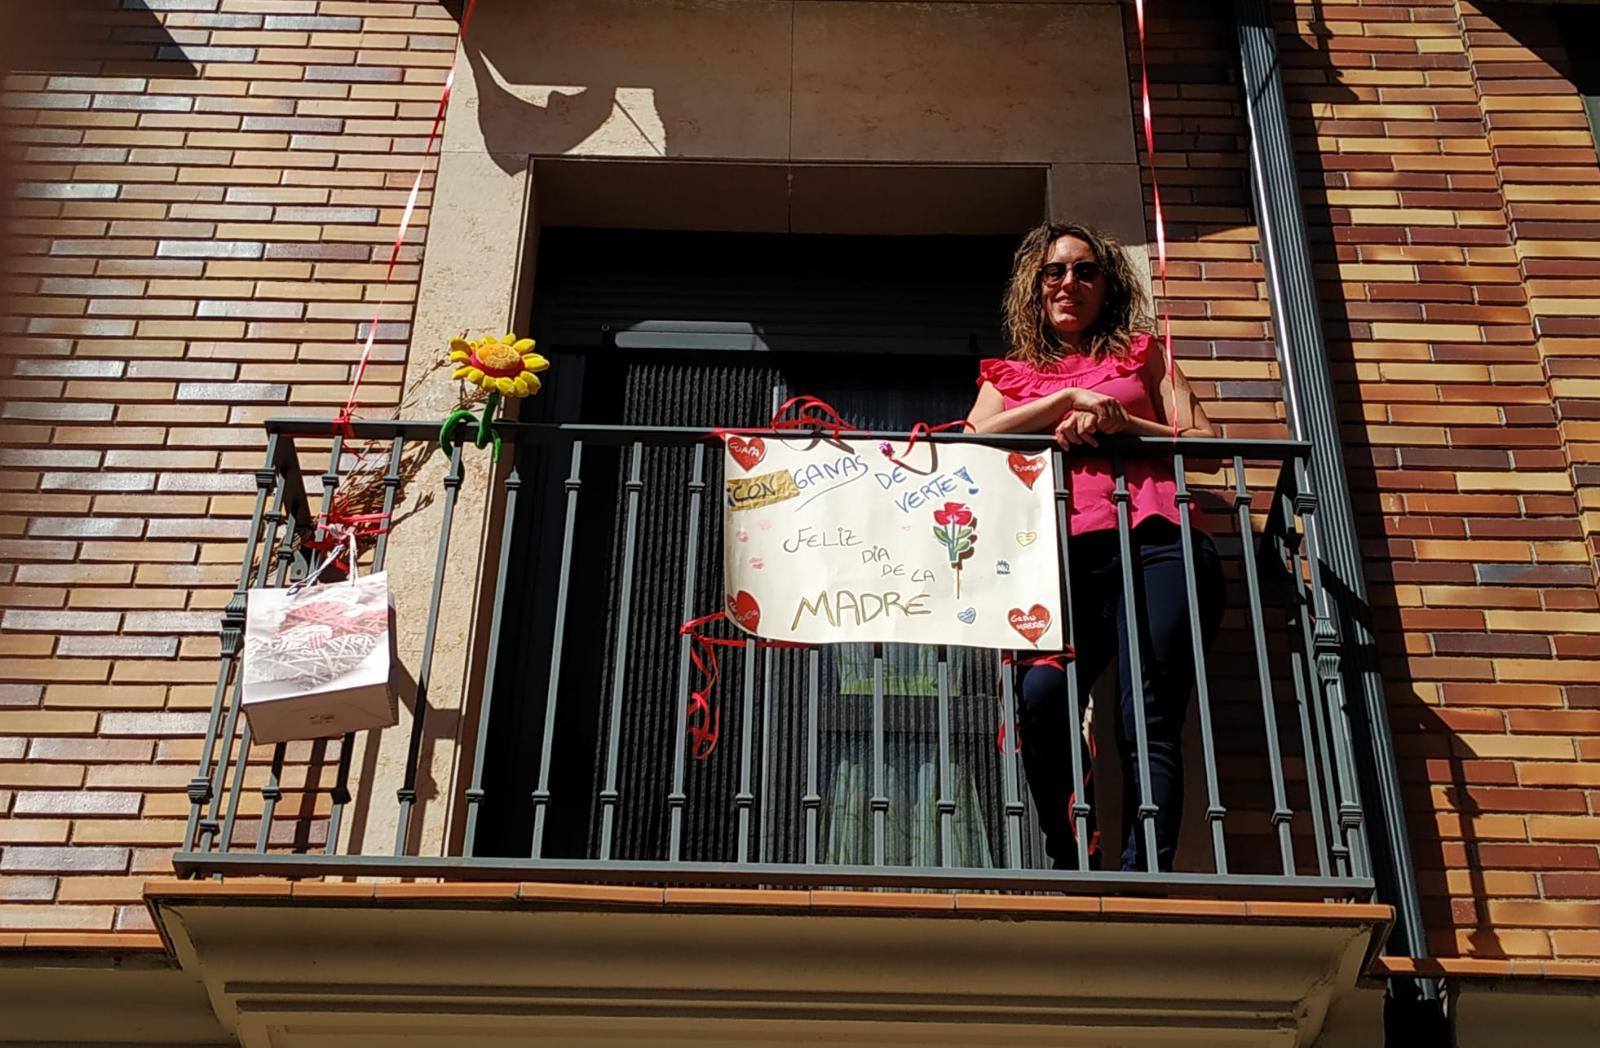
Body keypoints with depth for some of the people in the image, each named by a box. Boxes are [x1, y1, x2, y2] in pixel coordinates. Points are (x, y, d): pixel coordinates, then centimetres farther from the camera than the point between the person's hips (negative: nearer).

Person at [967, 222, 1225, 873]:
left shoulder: (1142, 355, 27)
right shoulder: (1009, 377, 29)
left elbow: (1204, 443, 15)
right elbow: (978, 437, 8)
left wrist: (1118, 423, 1)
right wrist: (1070, 399, 0)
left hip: (1156, 541, 0)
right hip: (1067, 556, 0)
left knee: (1146, 719, -18)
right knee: (1040, 698, -28)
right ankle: (1077, 869, -16)